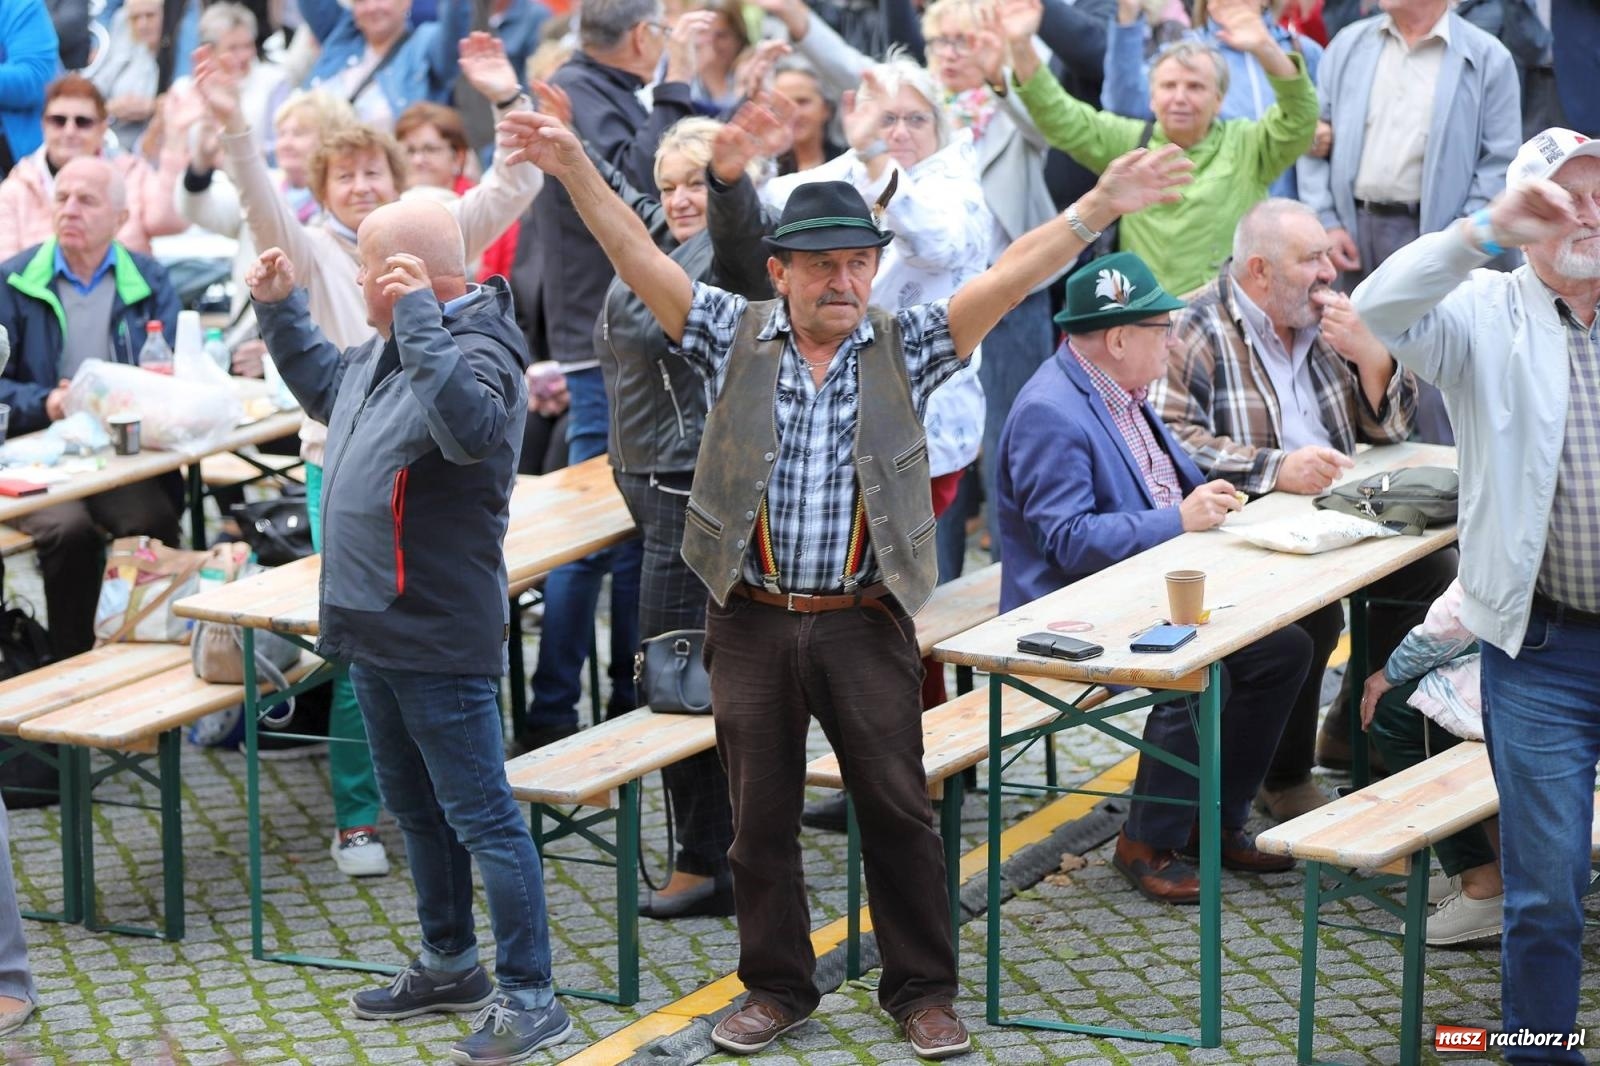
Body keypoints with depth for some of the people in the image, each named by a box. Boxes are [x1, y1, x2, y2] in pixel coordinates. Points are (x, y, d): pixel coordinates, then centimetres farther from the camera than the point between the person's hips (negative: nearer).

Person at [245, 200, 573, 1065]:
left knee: (479, 817, -5)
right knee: (415, 807, 21)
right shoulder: (384, 351, 10)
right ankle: (449, 964, 36)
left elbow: (469, 426, -43)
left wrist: (419, 316, -40)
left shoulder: (476, 352, -20)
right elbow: (325, 387, 32)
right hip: (375, 628, 10)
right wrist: (280, 310, 23)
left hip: (440, 643, -10)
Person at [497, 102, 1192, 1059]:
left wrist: (1099, 207, -21)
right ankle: (779, 988, 22)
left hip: (866, 623, -1)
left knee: (900, 808, 3)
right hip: (753, 622, 1)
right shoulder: (735, 339, 2)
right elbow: (639, 257, -6)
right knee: (761, 815, 9)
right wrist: (576, 172, -20)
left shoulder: (905, 348, 1)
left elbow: (1010, 277, -9)